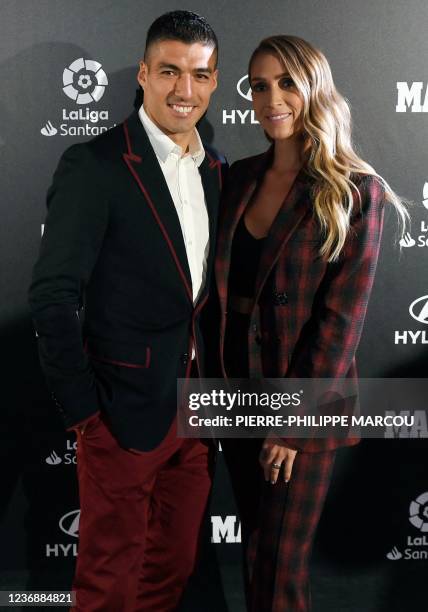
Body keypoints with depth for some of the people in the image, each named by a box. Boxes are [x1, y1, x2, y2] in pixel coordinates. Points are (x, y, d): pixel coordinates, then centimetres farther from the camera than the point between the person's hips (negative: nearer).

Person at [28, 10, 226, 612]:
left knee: (175, 564, 19)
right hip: (126, 409, -6)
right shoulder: (94, 165, -13)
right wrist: (83, 409, -13)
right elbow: (52, 295, -14)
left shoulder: (217, 169, 8)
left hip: (198, 405, 6)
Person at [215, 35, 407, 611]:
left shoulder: (355, 192, -12)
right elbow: (221, 283, 9)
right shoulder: (240, 178, 3)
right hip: (238, 389, 5)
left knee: (282, 564, 6)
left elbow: (342, 318, -14)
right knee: (253, 545, 18)